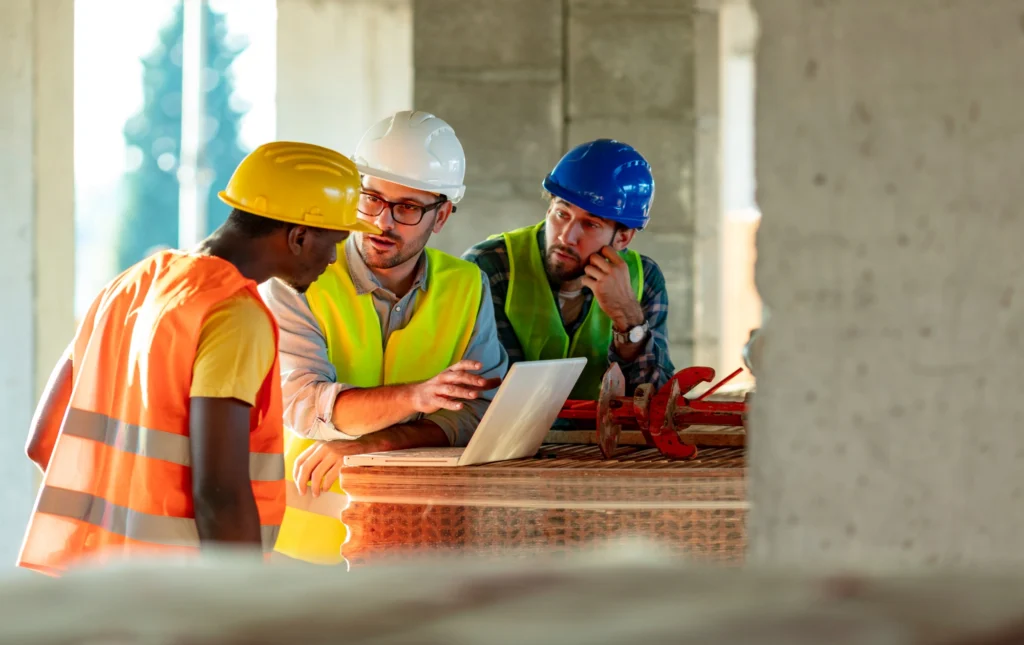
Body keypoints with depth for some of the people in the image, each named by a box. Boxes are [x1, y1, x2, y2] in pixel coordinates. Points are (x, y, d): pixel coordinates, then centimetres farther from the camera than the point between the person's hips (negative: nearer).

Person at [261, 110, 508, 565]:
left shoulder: (466, 287, 7)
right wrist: (417, 397, -33)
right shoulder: (297, 281, -4)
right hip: (304, 537, -2)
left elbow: (482, 412, -2)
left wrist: (370, 445, -16)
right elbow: (302, 404, -17)